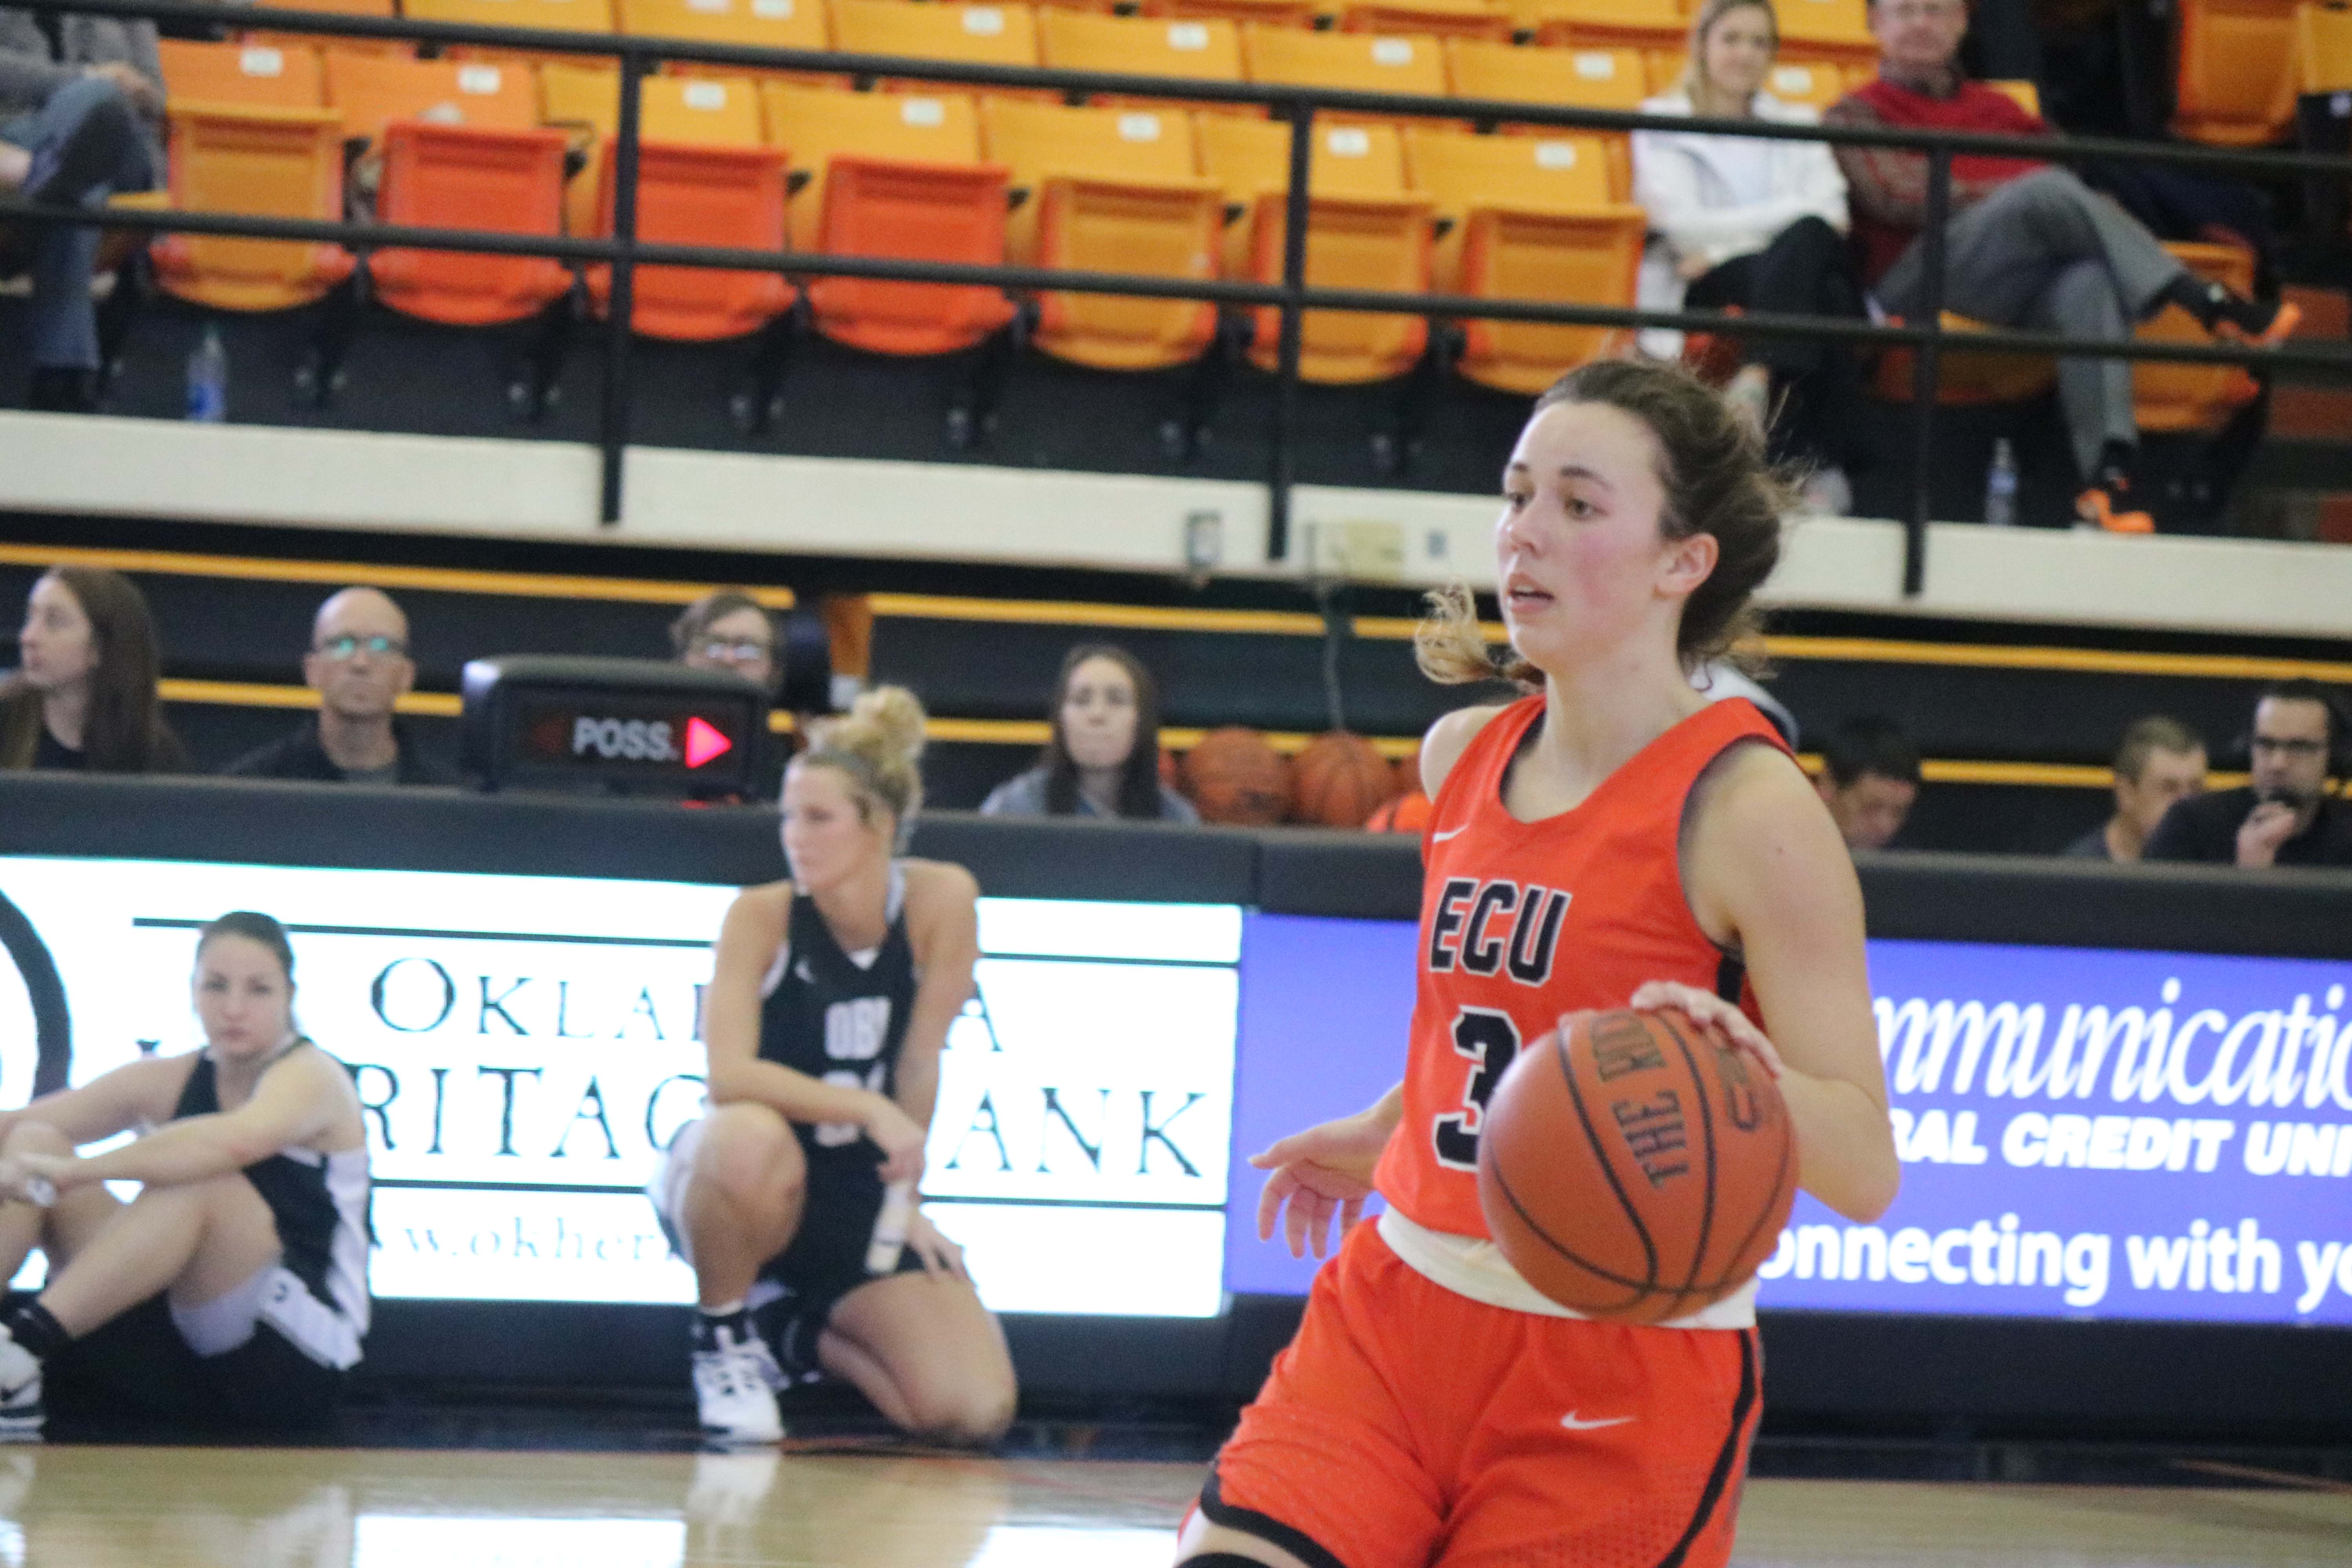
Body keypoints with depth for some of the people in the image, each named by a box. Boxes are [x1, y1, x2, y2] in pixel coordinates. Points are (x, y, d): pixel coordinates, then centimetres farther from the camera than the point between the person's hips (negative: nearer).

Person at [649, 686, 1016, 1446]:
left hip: (861, 1198, 2)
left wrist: (902, 1199, -5)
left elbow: (921, 1060, -6)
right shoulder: (761, 916, -15)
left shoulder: (940, 899, -11)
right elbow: (729, 1075, -26)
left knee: (977, 1412, -15)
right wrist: (869, 1110, -35)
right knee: (749, 1134, -41)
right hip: (731, 1184, -2)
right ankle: (725, 1334, -11)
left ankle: (798, 1333, 15)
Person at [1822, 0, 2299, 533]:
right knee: (2048, 189, -30)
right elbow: (1897, 195, 0)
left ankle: (2110, 475, -50)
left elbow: (2066, 157, 20)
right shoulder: (1857, 113, 20)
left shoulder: (1997, 108, 34)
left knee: (2090, 280, -34)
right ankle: (2213, 305, -35)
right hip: (1921, 275, -3)